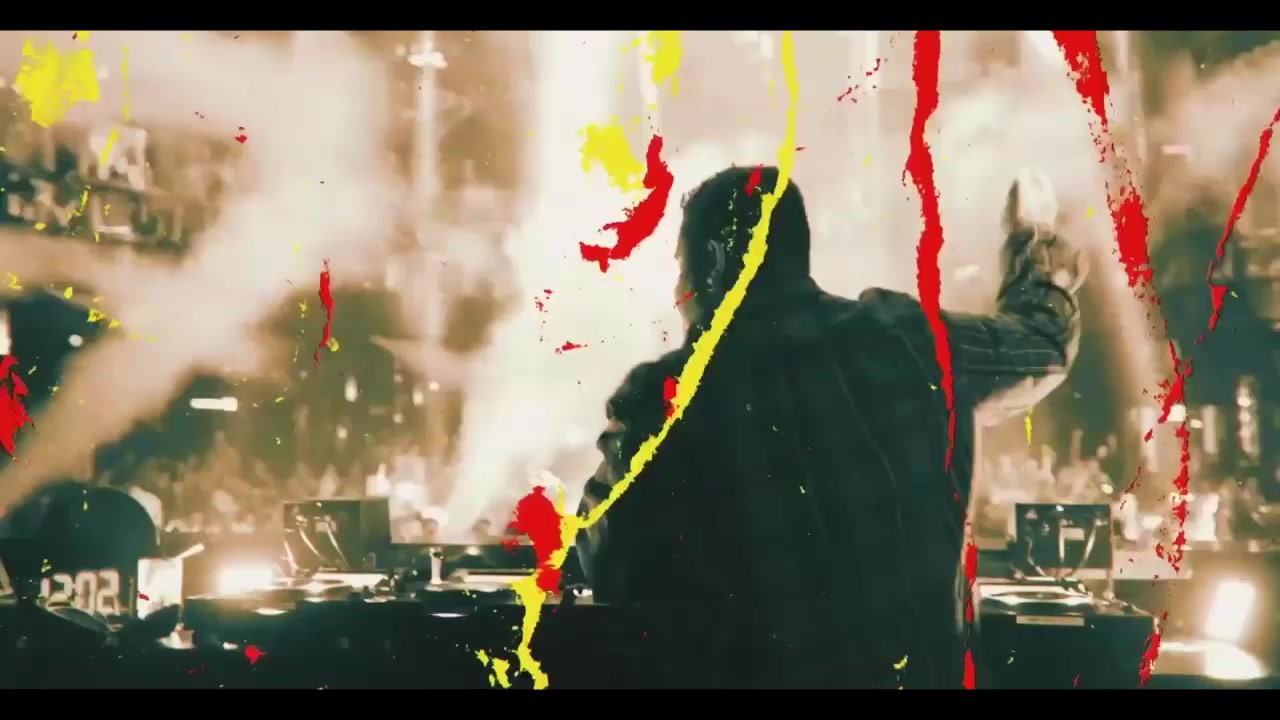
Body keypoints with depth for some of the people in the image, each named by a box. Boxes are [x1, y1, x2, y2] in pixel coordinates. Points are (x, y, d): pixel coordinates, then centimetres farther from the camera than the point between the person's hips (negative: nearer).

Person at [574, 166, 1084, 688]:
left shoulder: (661, 398, -14)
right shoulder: (903, 339, -5)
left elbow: (614, 576, -6)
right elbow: (1042, 342, 15)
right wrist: (1036, 245, 36)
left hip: (743, 671, -3)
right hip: (913, 668, 3)